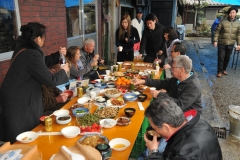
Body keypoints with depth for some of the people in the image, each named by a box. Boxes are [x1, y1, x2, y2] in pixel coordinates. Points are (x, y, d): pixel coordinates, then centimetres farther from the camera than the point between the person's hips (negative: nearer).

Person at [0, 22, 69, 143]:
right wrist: (63, 71, -2)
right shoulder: (32, 54, -25)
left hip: (17, 101, 9)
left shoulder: (22, 50, 6)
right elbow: (51, 80, -21)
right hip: (18, 106, -9)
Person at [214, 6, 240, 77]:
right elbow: (217, 32, -4)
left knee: (227, 58, 13)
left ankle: (224, 69, 30)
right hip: (222, 43, -3)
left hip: (231, 44, 3)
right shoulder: (223, 22, -7)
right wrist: (215, 41, -11)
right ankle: (219, 71, 9)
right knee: (221, 58, -1)